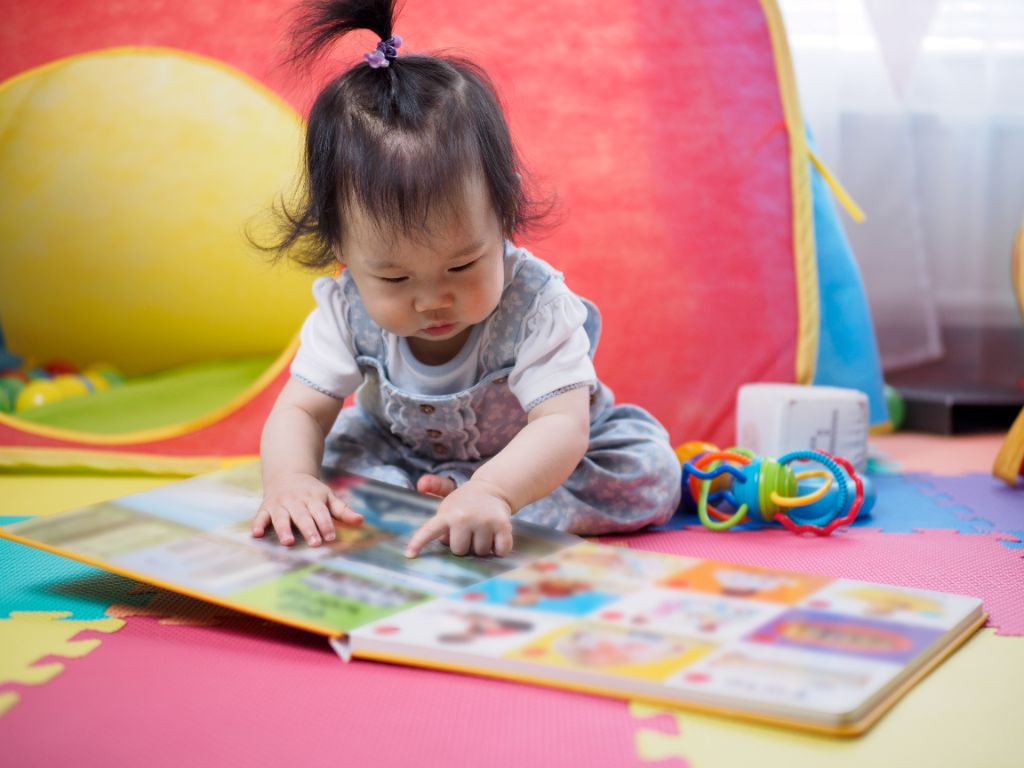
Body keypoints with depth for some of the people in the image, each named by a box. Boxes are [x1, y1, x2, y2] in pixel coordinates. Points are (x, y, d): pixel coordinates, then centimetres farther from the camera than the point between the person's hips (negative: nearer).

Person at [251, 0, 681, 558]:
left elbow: (562, 426, -44)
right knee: (335, 445, -19)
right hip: (405, 451, 2)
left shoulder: (533, 303, -35)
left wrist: (490, 491, -63)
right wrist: (289, 480, -45)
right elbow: (300, 411, -21)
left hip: (537, 461, -2)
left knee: (651, 474, -26)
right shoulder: (347, 310, -24)